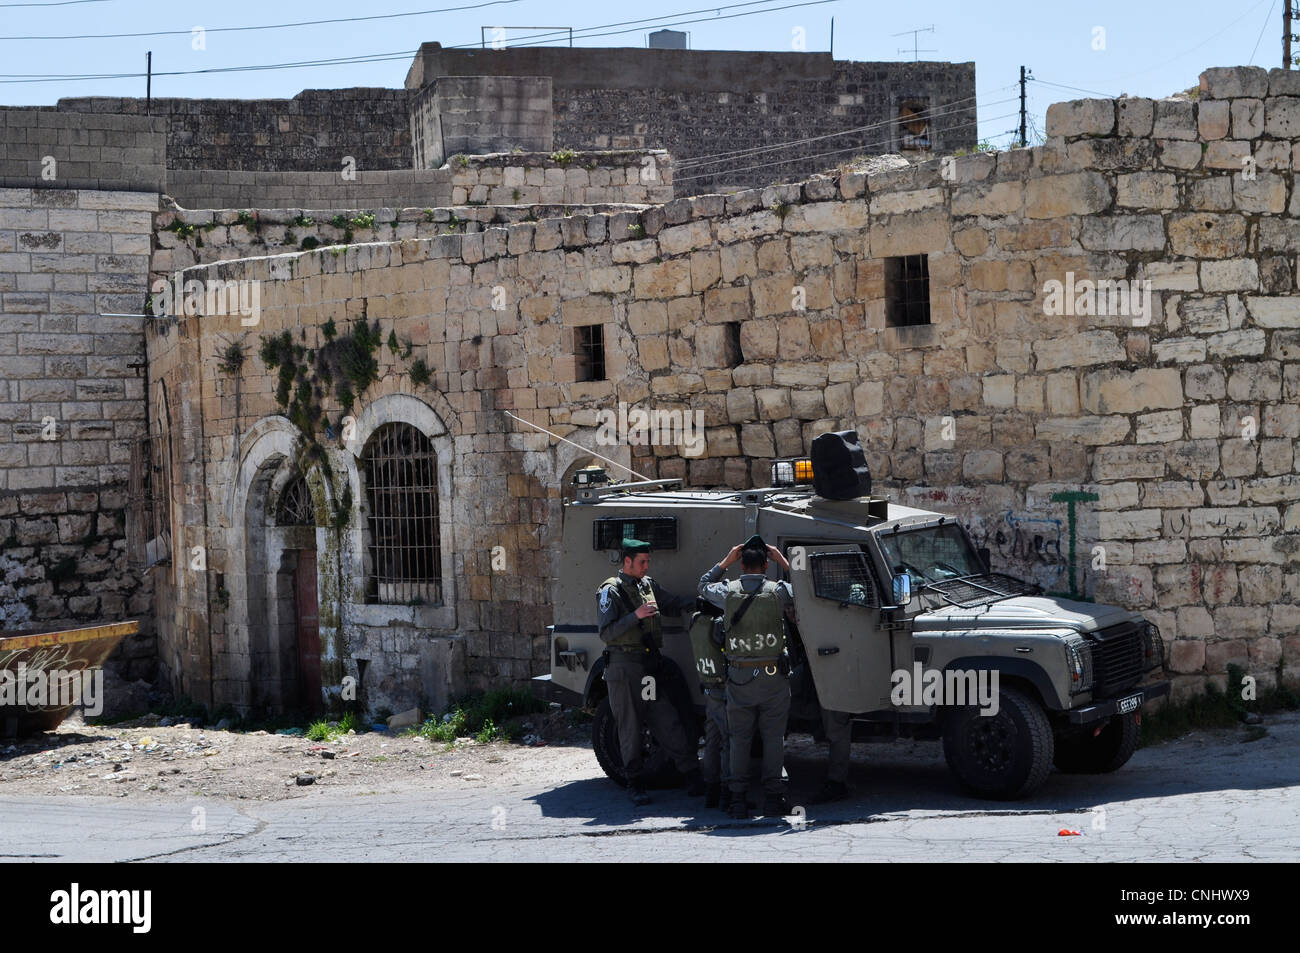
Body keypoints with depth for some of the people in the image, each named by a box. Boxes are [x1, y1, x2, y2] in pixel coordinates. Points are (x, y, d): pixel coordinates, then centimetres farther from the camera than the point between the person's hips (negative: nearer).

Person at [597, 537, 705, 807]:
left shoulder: (648, 585, 14)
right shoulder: (611, 591, -7)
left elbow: (674, 605, 20)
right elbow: (606, 633, -13)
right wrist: (636, 615, -23)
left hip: (650, 667, 6)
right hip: (624, 668, -6)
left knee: (668, 723, 2)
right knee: (630, 727, 2)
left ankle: (693, 777, 2)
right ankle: (635, 784, 10)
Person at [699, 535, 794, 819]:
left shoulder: (727, 591, -1)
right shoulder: (779, 591, -6)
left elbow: (703, 585, 20)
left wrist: (726, 561, 21)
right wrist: (783, 561, 14)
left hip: (738, 677, 1)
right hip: (773, 677, -1)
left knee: (739, 739, 7)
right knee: (773, 737, 5)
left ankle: (738, 799, 3)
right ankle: (772, 797, 3)